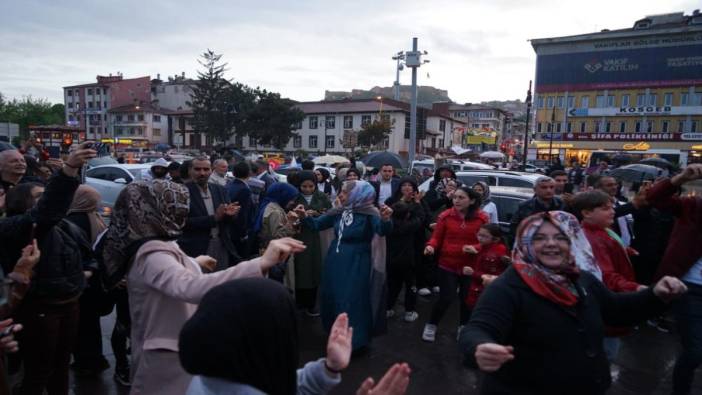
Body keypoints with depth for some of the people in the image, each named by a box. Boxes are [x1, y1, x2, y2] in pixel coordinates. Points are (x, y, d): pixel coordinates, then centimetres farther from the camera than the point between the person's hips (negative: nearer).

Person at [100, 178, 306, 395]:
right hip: (168, 357, -10)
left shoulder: (150, 248, 4)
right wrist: (261, 264, -60)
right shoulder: (153, 254, -30)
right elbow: (191, 288, -51)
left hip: (172, 349, 11)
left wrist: (193, 263, 37)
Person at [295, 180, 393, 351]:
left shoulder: (369, 214, -15)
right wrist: (304, 216, -13)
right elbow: (316, 224, 6)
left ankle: (353, 339, 24)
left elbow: (383, 231, -32)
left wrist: (385, 219, -54)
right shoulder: (338, 212, 1)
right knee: (332, 298, 18)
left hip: (356, 265, -6)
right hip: (335, 262, 7)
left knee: (352, 302, 2)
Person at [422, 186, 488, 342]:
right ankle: (431, 325, 21)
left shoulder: (482, 218, -5)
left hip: (471, 266, 2)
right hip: (447, 264, -1)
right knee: (446, 298, -4)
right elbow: (437, 237, -3)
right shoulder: (445, 216, -8)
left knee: (467, 298, 14)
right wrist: (431, 246, -22)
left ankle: (463, 327, 39)